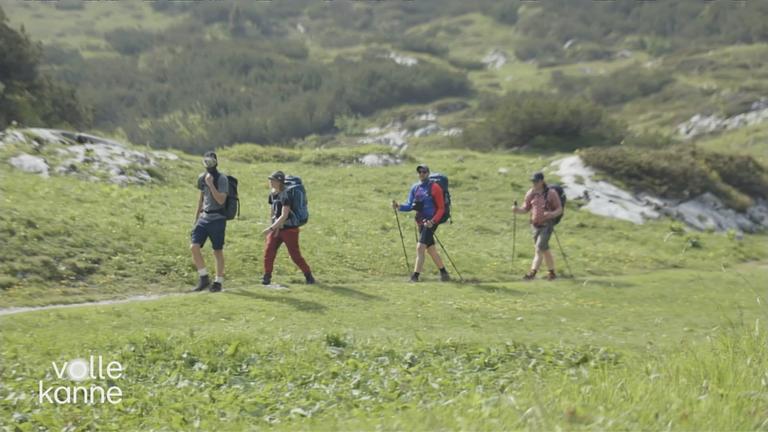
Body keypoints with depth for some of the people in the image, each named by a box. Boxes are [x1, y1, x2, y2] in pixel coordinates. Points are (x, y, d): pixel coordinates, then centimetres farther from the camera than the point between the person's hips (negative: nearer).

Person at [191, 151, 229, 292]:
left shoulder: (222, 179, -10)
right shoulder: (201, 178, 10)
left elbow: (221, 200, -20)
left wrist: (211, 184, -23)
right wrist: (196, 218, 20)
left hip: (217, 218, -6)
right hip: (204, 217, 6)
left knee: (217, 251, 2)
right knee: (194, 246, -7)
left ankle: (218, 282, 13)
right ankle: (204, 278, 6)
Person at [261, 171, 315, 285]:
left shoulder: (285, 195, -20)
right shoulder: (272, 194, 5)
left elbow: (284, 216, -25)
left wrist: (271, 228, -28)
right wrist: (275, 227, 0)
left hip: (289, 228, -7)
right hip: (277, 227, 7)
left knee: (295, 255, -3)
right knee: (268, 251, -5)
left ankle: (308, 275, 13)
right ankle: (267, 276, 6)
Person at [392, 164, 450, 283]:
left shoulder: (435, 188, -8)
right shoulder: (415, 188, 10)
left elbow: (441, 208, -9)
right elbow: (410, 205, 7)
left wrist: (433, 221, -21)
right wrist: (399, 206, -12)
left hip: (431, 222, -7)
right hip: (421, 223, 7)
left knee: (420, 247, -16)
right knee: (431, 250, 15)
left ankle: (415, 276, -17)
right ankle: (444, 273, 29)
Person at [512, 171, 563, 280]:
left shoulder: (551, 193, -8)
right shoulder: (531, 193, 5)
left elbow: (560, 210, -5)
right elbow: (526, 209, 11)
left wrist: (551, 214, -25)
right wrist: (517, 209, -10)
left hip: (547, 225, -5)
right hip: (535, 225, 5)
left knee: (539, 248, -15)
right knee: (544, 249, 13)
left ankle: (532, 273, -17)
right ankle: (552, 273, 25)